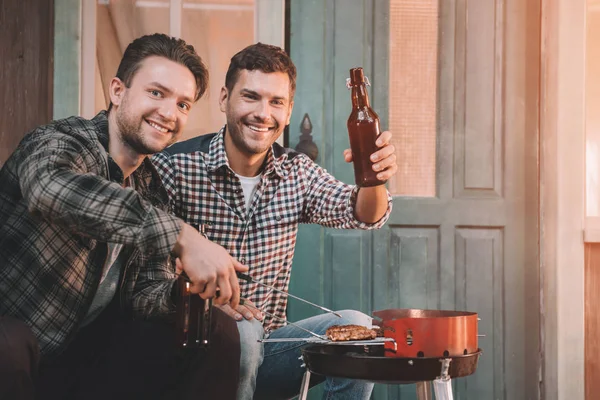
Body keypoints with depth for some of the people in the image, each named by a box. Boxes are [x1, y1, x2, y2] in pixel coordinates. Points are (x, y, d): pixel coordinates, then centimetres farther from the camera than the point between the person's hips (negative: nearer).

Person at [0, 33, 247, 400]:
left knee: (216, 331, -6)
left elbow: (146, 291, 7)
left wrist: (186, 293, -17)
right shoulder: (59, 142, -16)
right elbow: (50, 187, -41)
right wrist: (180, 235, -47)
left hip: (84, 356, 6)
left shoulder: (152, 192, 8)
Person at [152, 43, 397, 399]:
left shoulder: (297, 172, 4)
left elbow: (360, 214, -12)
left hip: (266, 349, 4)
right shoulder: (175, 166, -11)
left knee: (355, 326, -18)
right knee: (241, 333, -34)